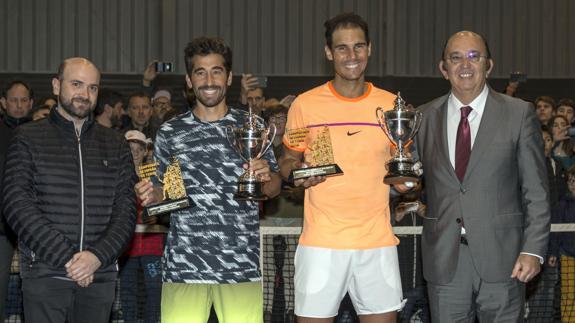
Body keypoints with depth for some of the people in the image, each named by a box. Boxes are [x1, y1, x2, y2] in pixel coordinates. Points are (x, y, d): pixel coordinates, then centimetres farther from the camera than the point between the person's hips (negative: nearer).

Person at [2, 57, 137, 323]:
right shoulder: (28, 138, 3)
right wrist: (66, 258, -14)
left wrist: (98, 256, -12)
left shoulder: (115, 144, 12)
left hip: (100, 275, 3)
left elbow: (126, 210, 5)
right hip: (44, 274, -2)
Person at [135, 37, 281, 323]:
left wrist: (266, 176, -9)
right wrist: (150, 196, -7)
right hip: (183, 264, 0)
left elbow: (273, 189, 13)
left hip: (241, 264, 0)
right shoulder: (170, 132, 8)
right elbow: (160, 192, 15)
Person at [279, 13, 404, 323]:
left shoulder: (390, 104, 6)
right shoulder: (305, 105, 0)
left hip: (377, 240, 2)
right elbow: (287, 161, 11)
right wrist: (298, 173, -11)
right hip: (321, 240, -2)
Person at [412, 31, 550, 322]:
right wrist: (402, 182, -7)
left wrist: (533, 250, -8)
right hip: (444, 260, 2)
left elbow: (536, 191, -1)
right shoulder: (424, 117, 8)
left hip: (501, 257, -2)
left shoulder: (520, 113, 1)